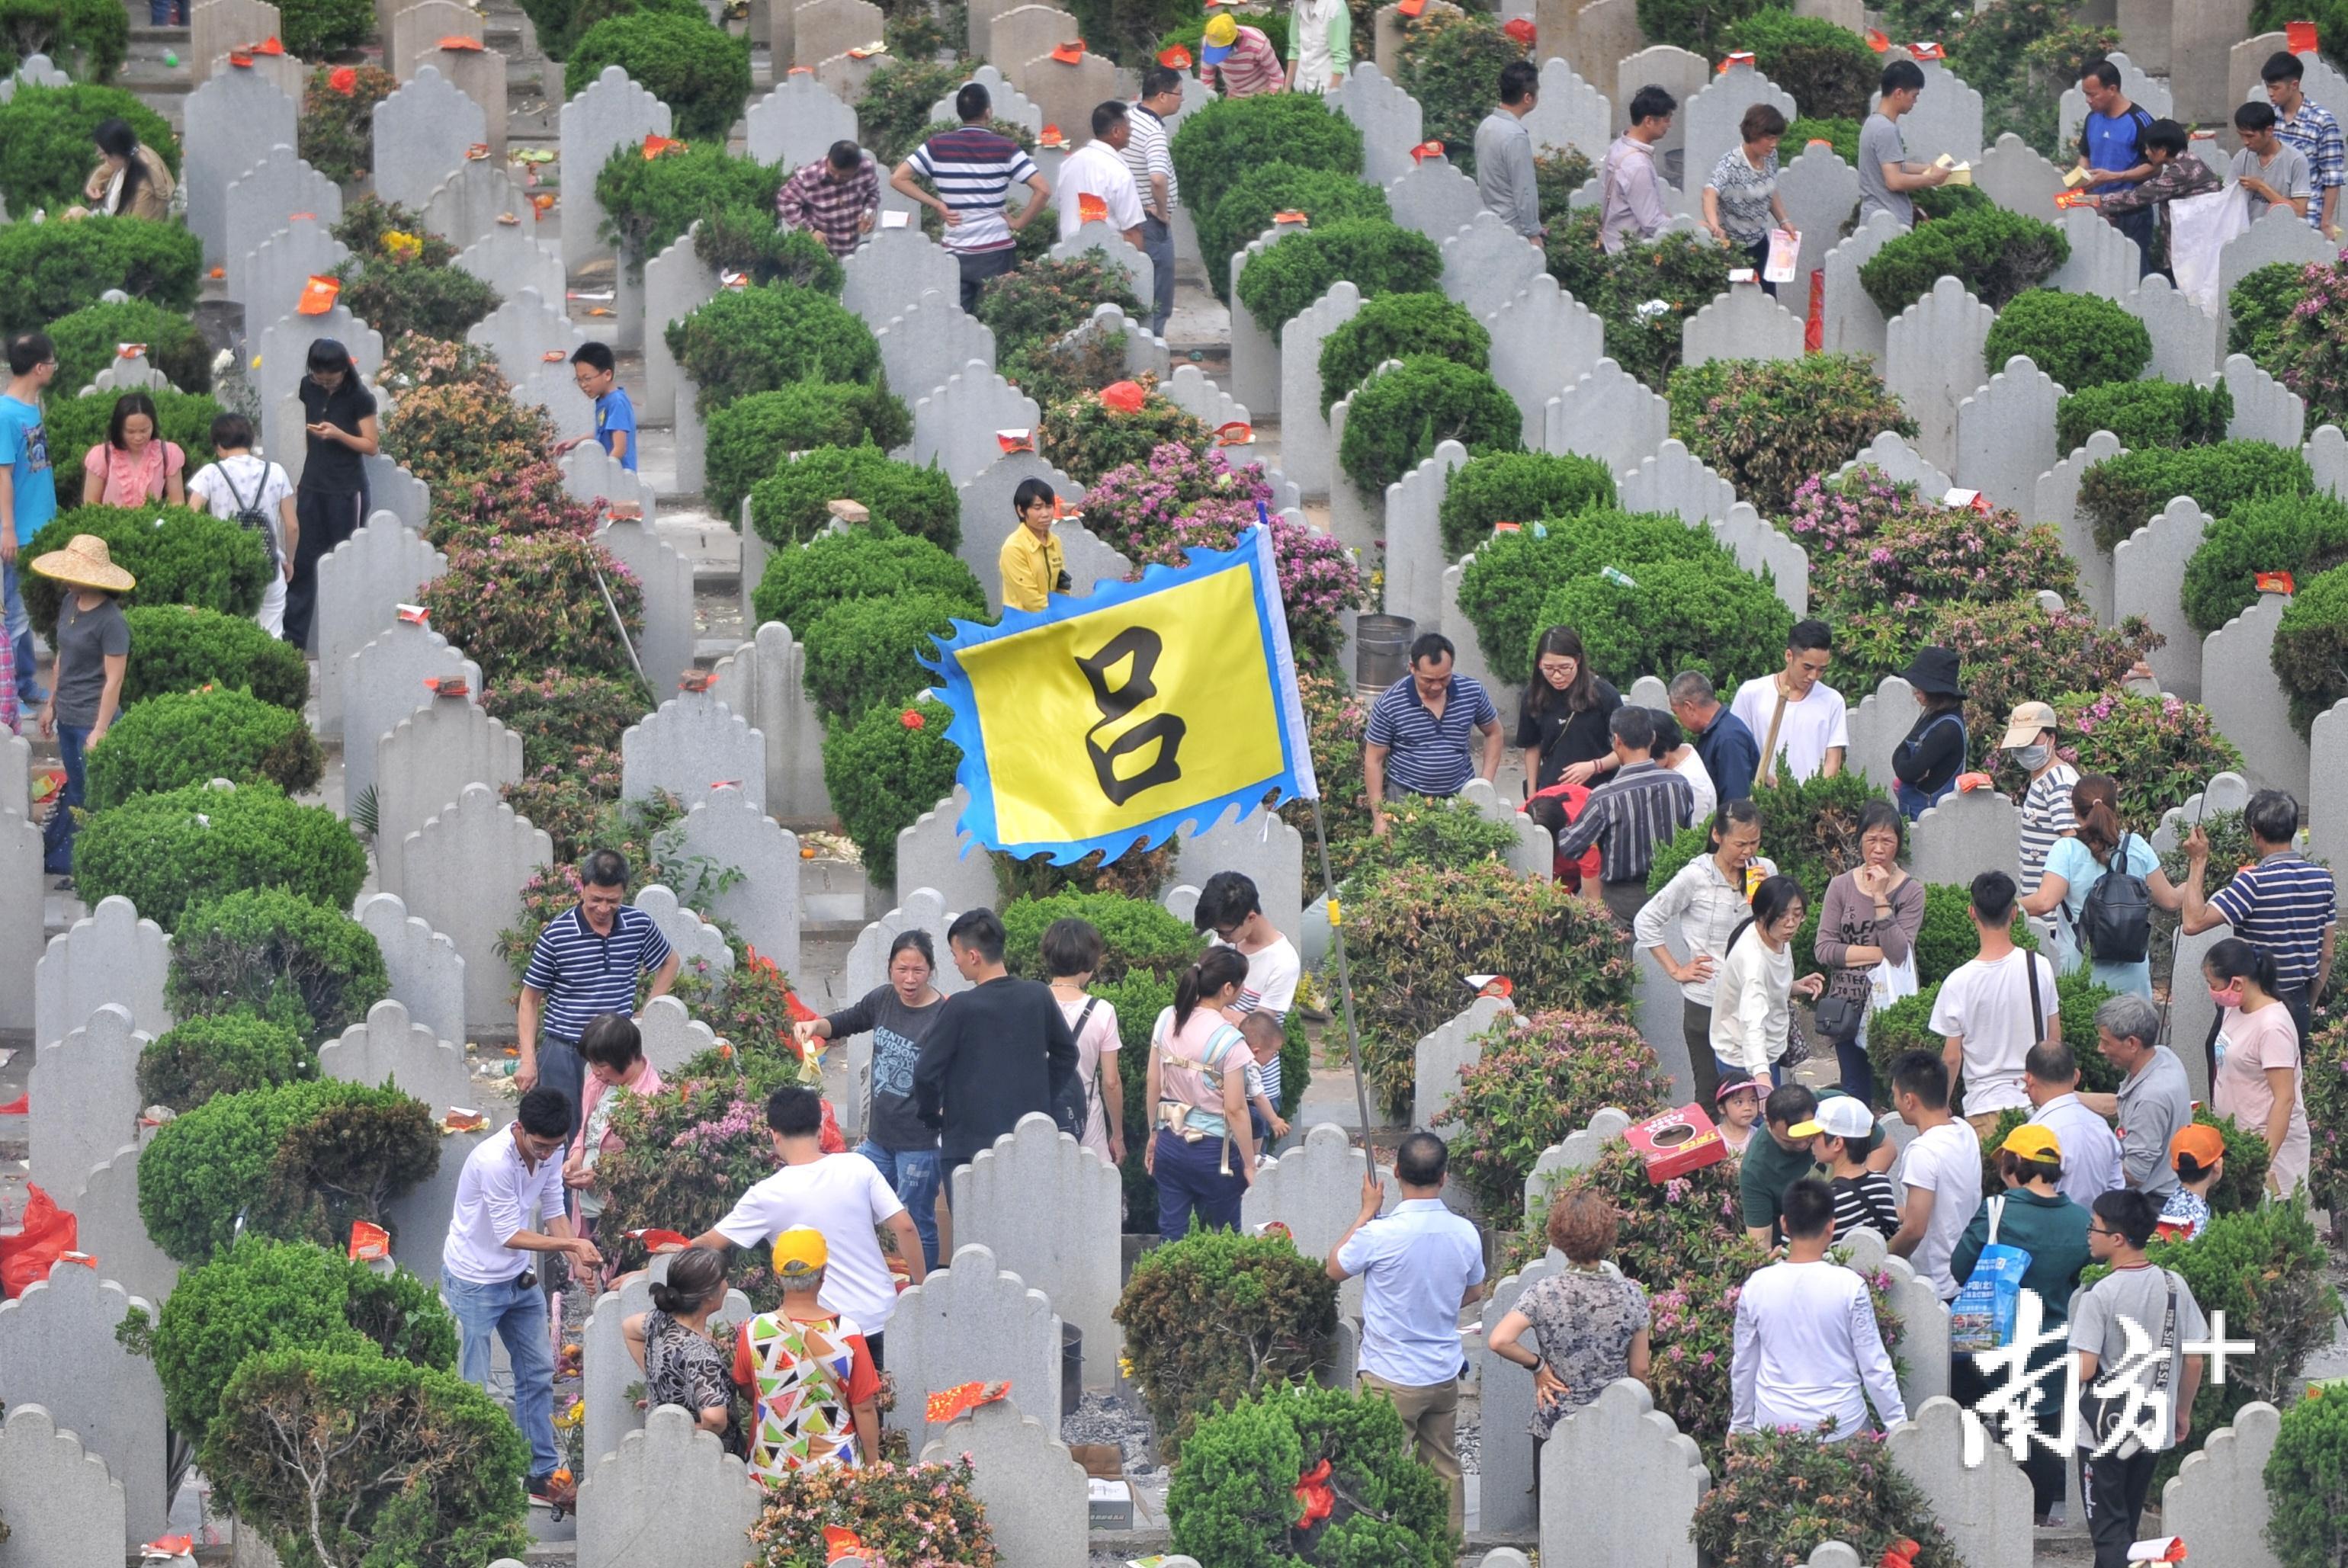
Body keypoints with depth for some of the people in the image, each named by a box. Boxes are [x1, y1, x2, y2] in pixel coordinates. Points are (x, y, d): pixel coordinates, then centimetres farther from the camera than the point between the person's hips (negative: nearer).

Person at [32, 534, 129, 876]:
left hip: (93, 719, -9)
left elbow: (113, 681, -18)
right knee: (75, 792, 20)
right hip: (67, 717, 9)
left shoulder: (110, 622, -20)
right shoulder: (69, 604, 5)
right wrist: (51, 704, 19)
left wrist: (99, 730, -18)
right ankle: (59, 861, 29)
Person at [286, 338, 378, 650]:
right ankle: (292, 636, 4)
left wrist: (337, 434, -23)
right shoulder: (309, 388, 4)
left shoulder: (360, 399, -11)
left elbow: (371, 446, -9)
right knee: (302, 560, 1)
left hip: (346, 490, -5)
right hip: (313, 484, 5)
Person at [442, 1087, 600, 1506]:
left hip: (520, 1280, 8)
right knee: (472, 1385, -4)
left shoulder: (550, 1153, -5)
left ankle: (543, 1475, 18)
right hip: (475, 1280, -8)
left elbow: (553, 1212, 4)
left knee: (538, 1373, 10)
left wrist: (577, 1259, -11)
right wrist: (572, 1244, -30)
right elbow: (510, 1236, -27)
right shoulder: (494, 1161, -30)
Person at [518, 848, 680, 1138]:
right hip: (564, 1055, -2)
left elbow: (669, 963, 21)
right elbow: (530, 999, 0)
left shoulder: (639, 925, 0)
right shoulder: (557, 934, -9)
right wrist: (528, 1060, -6)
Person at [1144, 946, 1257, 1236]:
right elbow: (1235, 1110, -16)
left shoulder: (1166, 1021, -2)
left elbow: (1153, 1083, 7)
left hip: (1170, 1144, 5)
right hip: (1213, 1151, -5)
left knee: (1171, 1236, 10)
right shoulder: (1229, 1041, -19)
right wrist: (1249, 1166, -6)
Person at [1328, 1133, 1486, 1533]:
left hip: (1392, 1377, -5)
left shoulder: (1380, 1234, -21)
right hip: (1444, 1375, 5)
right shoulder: (1465, 1234, -6)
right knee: (1444, 1470, 16)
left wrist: (1367, 1211, 5)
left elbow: (1335, 1269, -1)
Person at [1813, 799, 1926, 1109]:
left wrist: (1880, 898, -16)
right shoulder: (1841, 887, 4)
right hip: (1848, 1003, 2)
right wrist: (1877, 953, -10)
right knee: (1855, 1092, 8)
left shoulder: (1911, 891, -1)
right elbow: (1824, 949, -3)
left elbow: (1899, 952, -12)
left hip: (1891, 1005, -2)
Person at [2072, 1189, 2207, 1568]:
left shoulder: (2098, 1296, -18)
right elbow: (2194, 1359, 3)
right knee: (2126, 1524, 20)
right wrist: (2183, 1412, 16)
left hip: (2105, 1433, -5)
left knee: (2109, 1530, 1)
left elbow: (2084, 1370, -21)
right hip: (2155, 1430, 5)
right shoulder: (2174, 1286, -2)